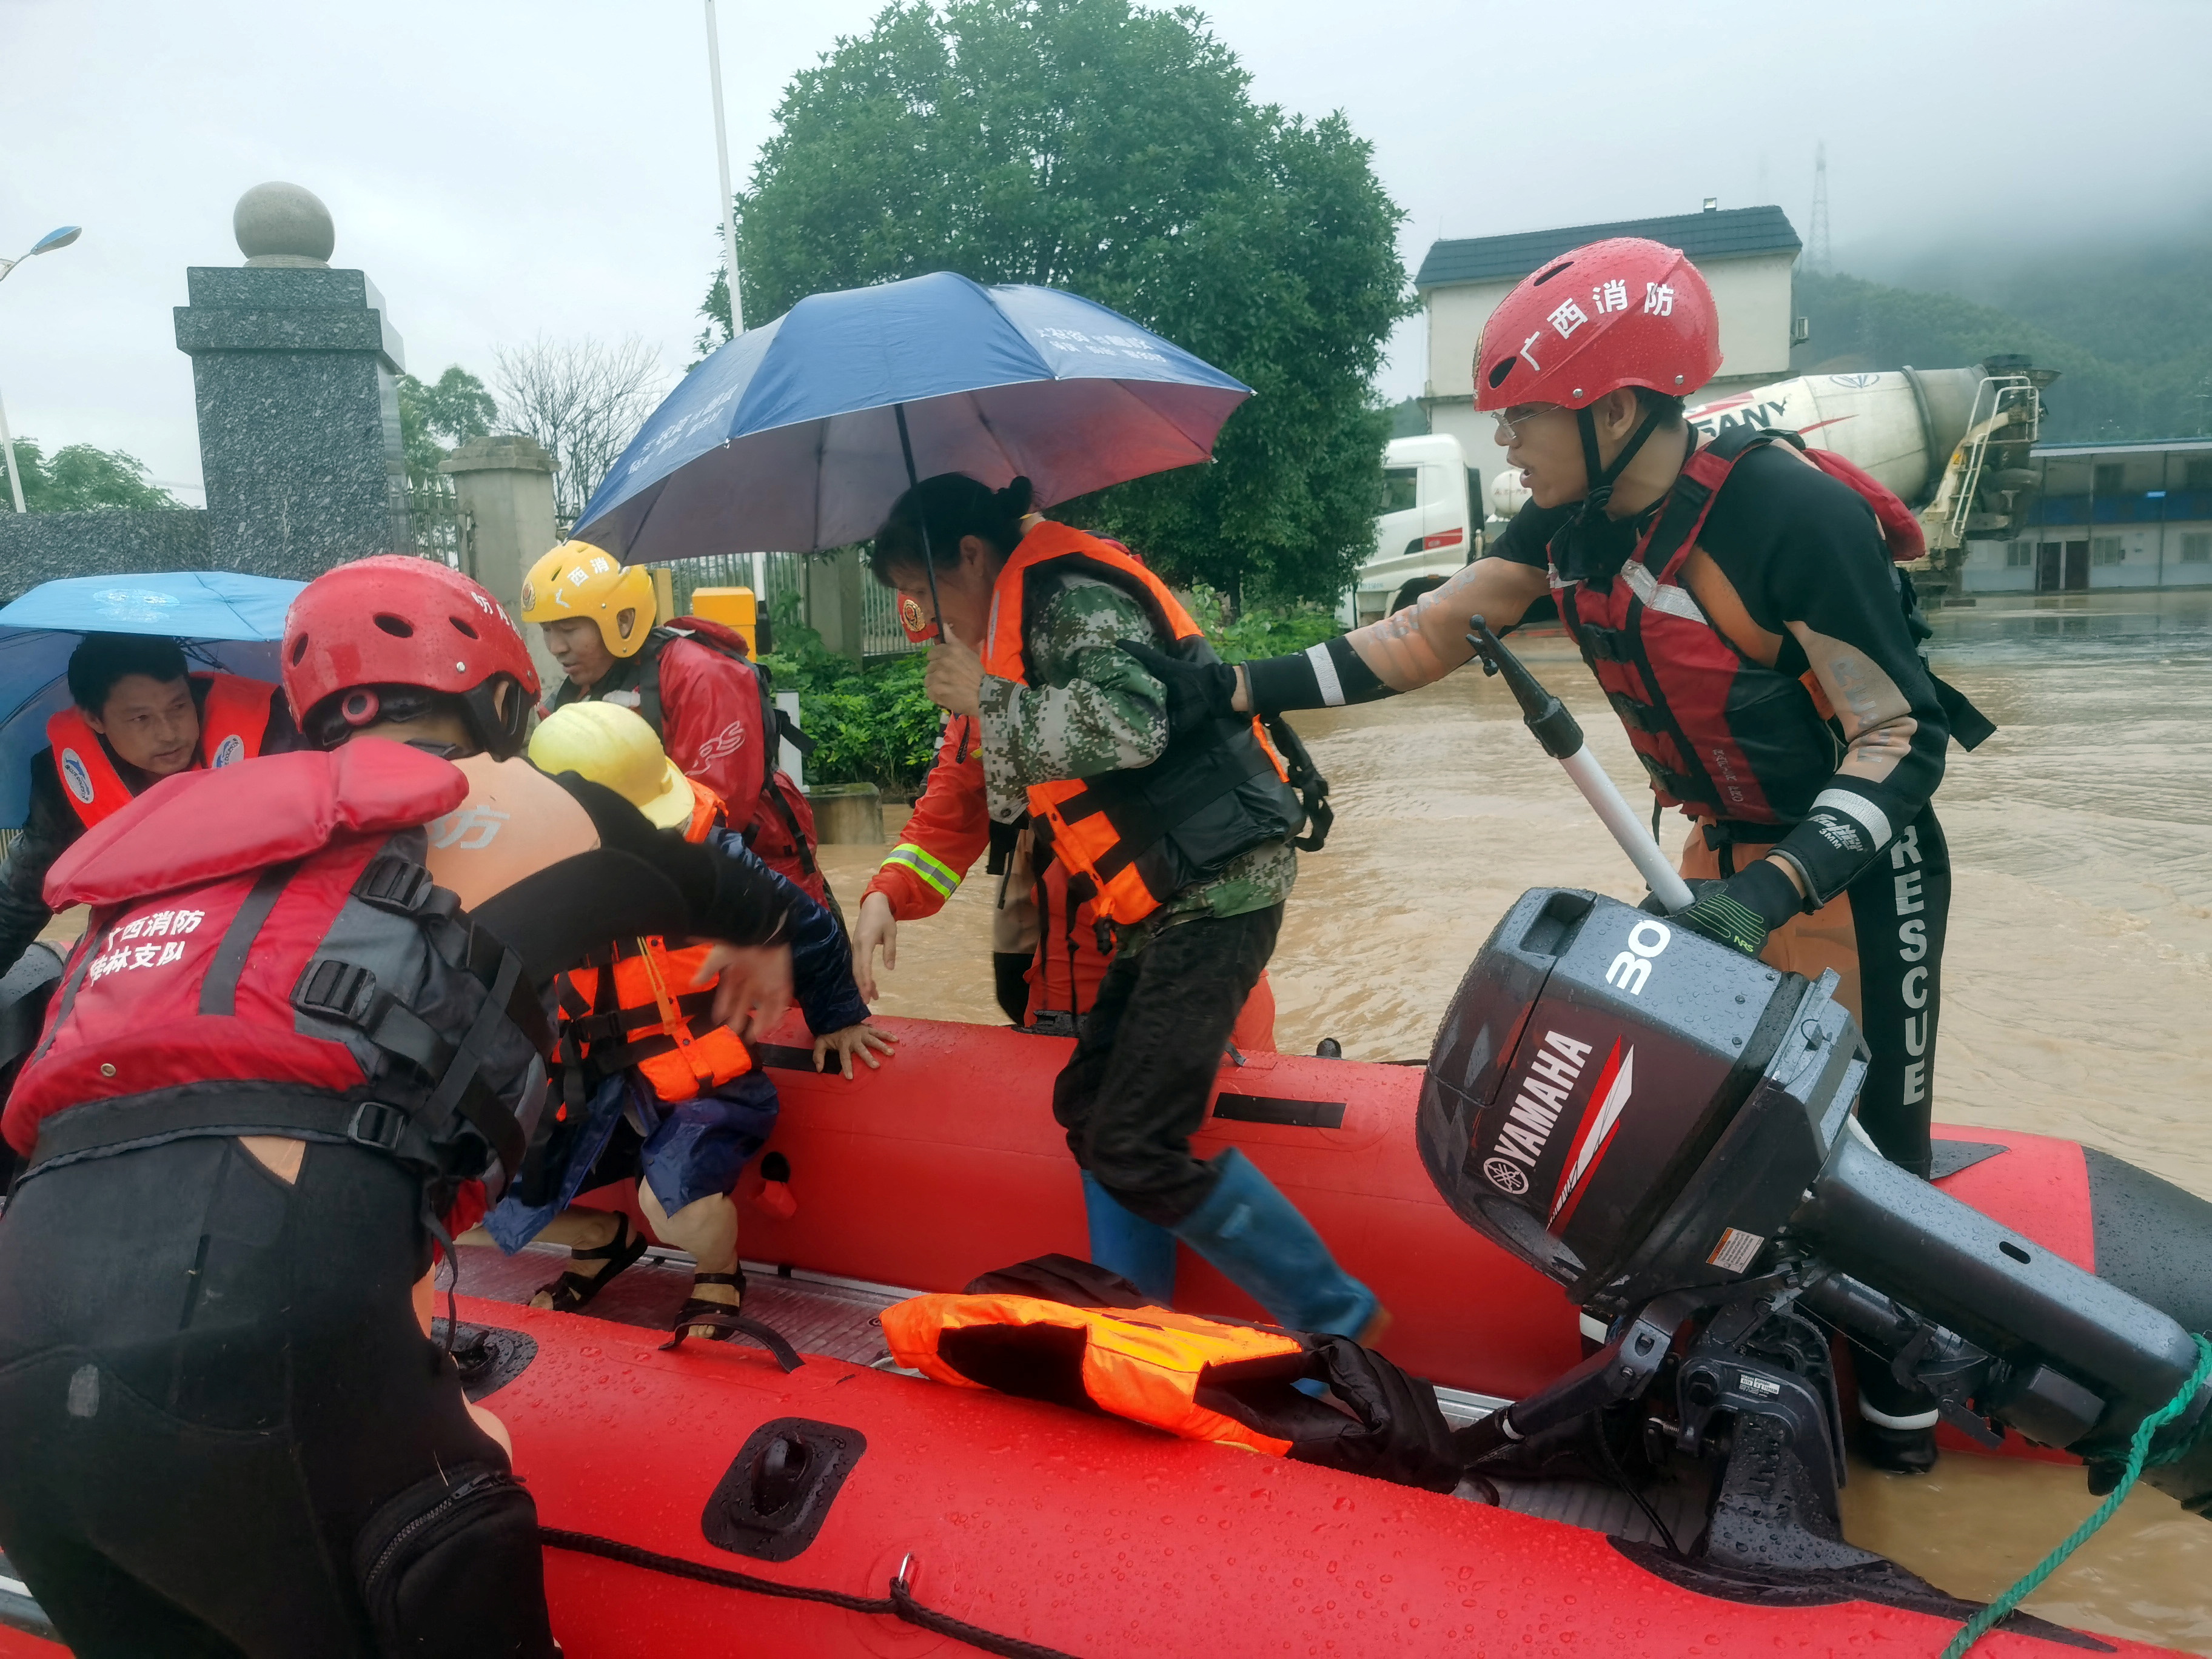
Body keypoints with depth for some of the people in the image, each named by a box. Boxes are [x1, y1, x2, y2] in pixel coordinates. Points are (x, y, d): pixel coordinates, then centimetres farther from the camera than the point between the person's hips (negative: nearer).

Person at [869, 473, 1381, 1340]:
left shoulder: (1071, 594, -10)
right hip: (1166, 899, 11)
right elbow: (1016, 798, 20)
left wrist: (986, 698, -16)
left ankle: (1339, 1318, 2)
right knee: (1089, 1107, 13)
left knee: (1136, 1146, -11)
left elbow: (1130, 724, -29)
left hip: (1217, 886, -11)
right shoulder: (1031, 608, 20)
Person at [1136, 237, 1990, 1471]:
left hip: (1860, 862, -6)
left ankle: (1902, 1381, 30)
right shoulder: (1572, 518, -8)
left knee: (1876, 1141, 6)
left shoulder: (1795, 514, -29)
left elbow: (1903, 742, -24)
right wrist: (1233, 691, -8)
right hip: (1731, 854, 7)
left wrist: (1773, 889, -36)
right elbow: (1431, 637, -3)